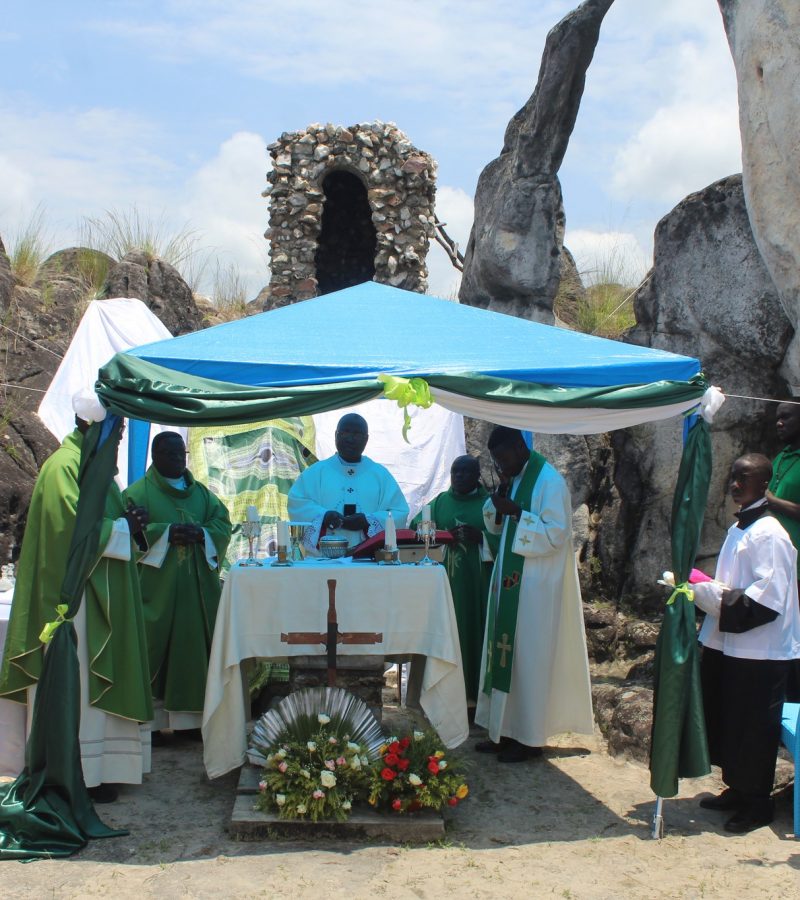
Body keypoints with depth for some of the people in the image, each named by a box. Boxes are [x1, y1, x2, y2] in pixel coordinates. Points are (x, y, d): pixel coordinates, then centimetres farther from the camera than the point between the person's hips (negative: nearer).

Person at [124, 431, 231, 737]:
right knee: (154, 648, -5)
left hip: (198, 584, 4)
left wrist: (200, 533, -10)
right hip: (156, 583, -4)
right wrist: (166, 532, -19)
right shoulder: (139, 491, 3)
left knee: (195, 646, 2)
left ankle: (191, 717, 8)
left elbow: (222, 523, 9)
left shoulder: (201, 492, 17)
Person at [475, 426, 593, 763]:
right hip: (510, 581, 8)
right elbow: (494, 525, 13)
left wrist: (516, 512, -24)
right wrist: (500, 493, -3)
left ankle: (530, 737, 9)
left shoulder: (549, 481, -14)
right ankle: (506, 729, 20)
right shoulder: (513, 478, 11)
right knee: (506, 653, 11)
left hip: (536, 586, -8)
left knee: (529, 656, -2)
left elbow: (556, 534, -20)